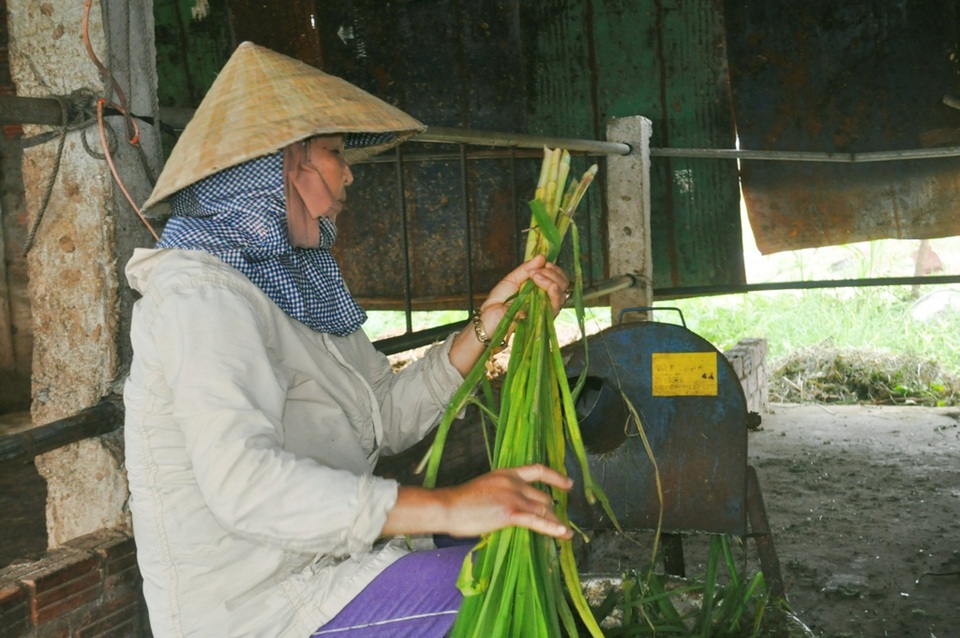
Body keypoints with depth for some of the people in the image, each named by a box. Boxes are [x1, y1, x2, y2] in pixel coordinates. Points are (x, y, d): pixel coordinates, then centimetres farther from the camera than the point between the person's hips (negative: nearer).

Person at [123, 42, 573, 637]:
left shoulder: (291, 280, 12)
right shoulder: (203, 295, -20)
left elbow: (389, 415, 9)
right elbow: (241, 478, -35)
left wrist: (489, 321, -2)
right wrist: (446, 508, -41)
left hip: (315, 562, 10)